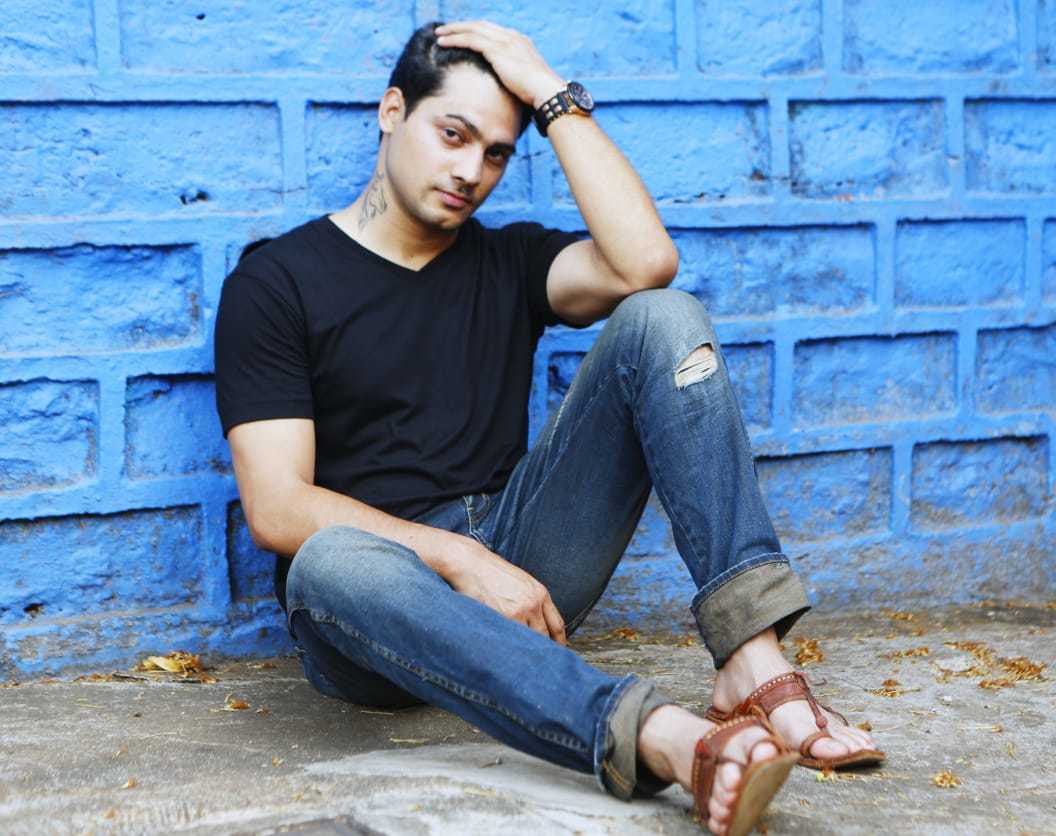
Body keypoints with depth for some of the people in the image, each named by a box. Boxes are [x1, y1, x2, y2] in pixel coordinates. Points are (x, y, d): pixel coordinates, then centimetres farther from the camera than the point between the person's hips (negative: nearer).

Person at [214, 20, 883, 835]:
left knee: (663, 318, -13)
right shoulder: (276, 283, 3)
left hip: (517, 564, 4)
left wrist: (555, 95, -3)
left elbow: (646, 262, -9)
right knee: (334, 560, -42)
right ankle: (664, 738, -58)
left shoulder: (509, 262, 14)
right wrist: (461, 561, -19)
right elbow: (277, 508, -9)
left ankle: (754, 660, -32)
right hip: (385, 593, -3)